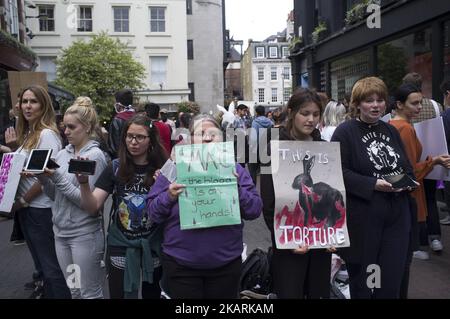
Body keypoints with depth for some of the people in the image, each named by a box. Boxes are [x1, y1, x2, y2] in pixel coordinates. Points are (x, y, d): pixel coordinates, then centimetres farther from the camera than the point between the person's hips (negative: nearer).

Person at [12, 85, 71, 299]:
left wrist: (22, 201, -12)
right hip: (27, 208, 9)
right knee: (41, 264, 19)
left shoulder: (47, 134, -15)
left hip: (41, 209, -9)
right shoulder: (28, 133, 11)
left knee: (51, 266, 2)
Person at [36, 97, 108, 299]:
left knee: (90, 294, 7)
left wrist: (58, 178, -18)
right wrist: (44, 179, -7)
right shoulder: (62, 153, 7)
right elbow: (56, 196, 12)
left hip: (85, 234, -6)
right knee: (73, 291, 18)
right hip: (60, 231, 7)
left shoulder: (95, 156, -13)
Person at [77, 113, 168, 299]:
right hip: (121, 246, 0)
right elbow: (92, 207, -9)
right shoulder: (115, 168, -3)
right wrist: (83, 182, -25)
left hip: (153, 246, 0)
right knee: (119, 295, 9)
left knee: (152, 294, 18)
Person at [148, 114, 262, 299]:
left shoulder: (235, 170, 2)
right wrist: (169, 197, -18)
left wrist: (237, 189, -18)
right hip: (180, 263, 0)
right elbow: (153, 213, 0)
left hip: (226, 263, 1)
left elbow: (255, 210, -2)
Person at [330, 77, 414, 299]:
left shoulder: (391, 131, 13)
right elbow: (338, 172, -15)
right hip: (362, 219, -5)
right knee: (361, 282, 10)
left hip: (396, 217, 5)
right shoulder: (345, 132, -7)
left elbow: (407, 167, 18)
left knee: (392, 282, 10)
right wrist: (373, 184, -22)